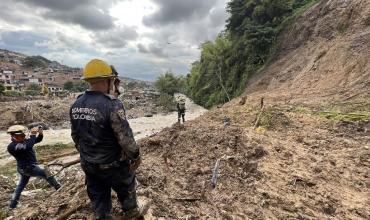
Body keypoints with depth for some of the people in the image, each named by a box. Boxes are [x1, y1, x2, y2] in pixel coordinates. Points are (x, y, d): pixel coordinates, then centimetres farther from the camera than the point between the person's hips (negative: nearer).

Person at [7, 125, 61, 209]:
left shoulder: (24, 141, 3)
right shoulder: (12, 146, -22)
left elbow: (38, 140, 7)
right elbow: (27, 147, -40)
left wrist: (40, 133, -15)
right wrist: (32, 135, -34)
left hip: (26, 168, 10)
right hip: (27, 168, -10)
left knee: (20, 186, 22)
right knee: (46, 173, -5)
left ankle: (12, 204, 37)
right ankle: (59, 189, 2)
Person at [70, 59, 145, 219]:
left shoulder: (76, 105, -3)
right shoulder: (112, 104, -26)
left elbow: (75, 136, 8)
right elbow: (125, 137, -25)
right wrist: (135, 156, -9)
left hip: (88, 164, 6)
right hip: (112, 164, -5)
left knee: (98, 197, 22)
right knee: (126, 189, 22)